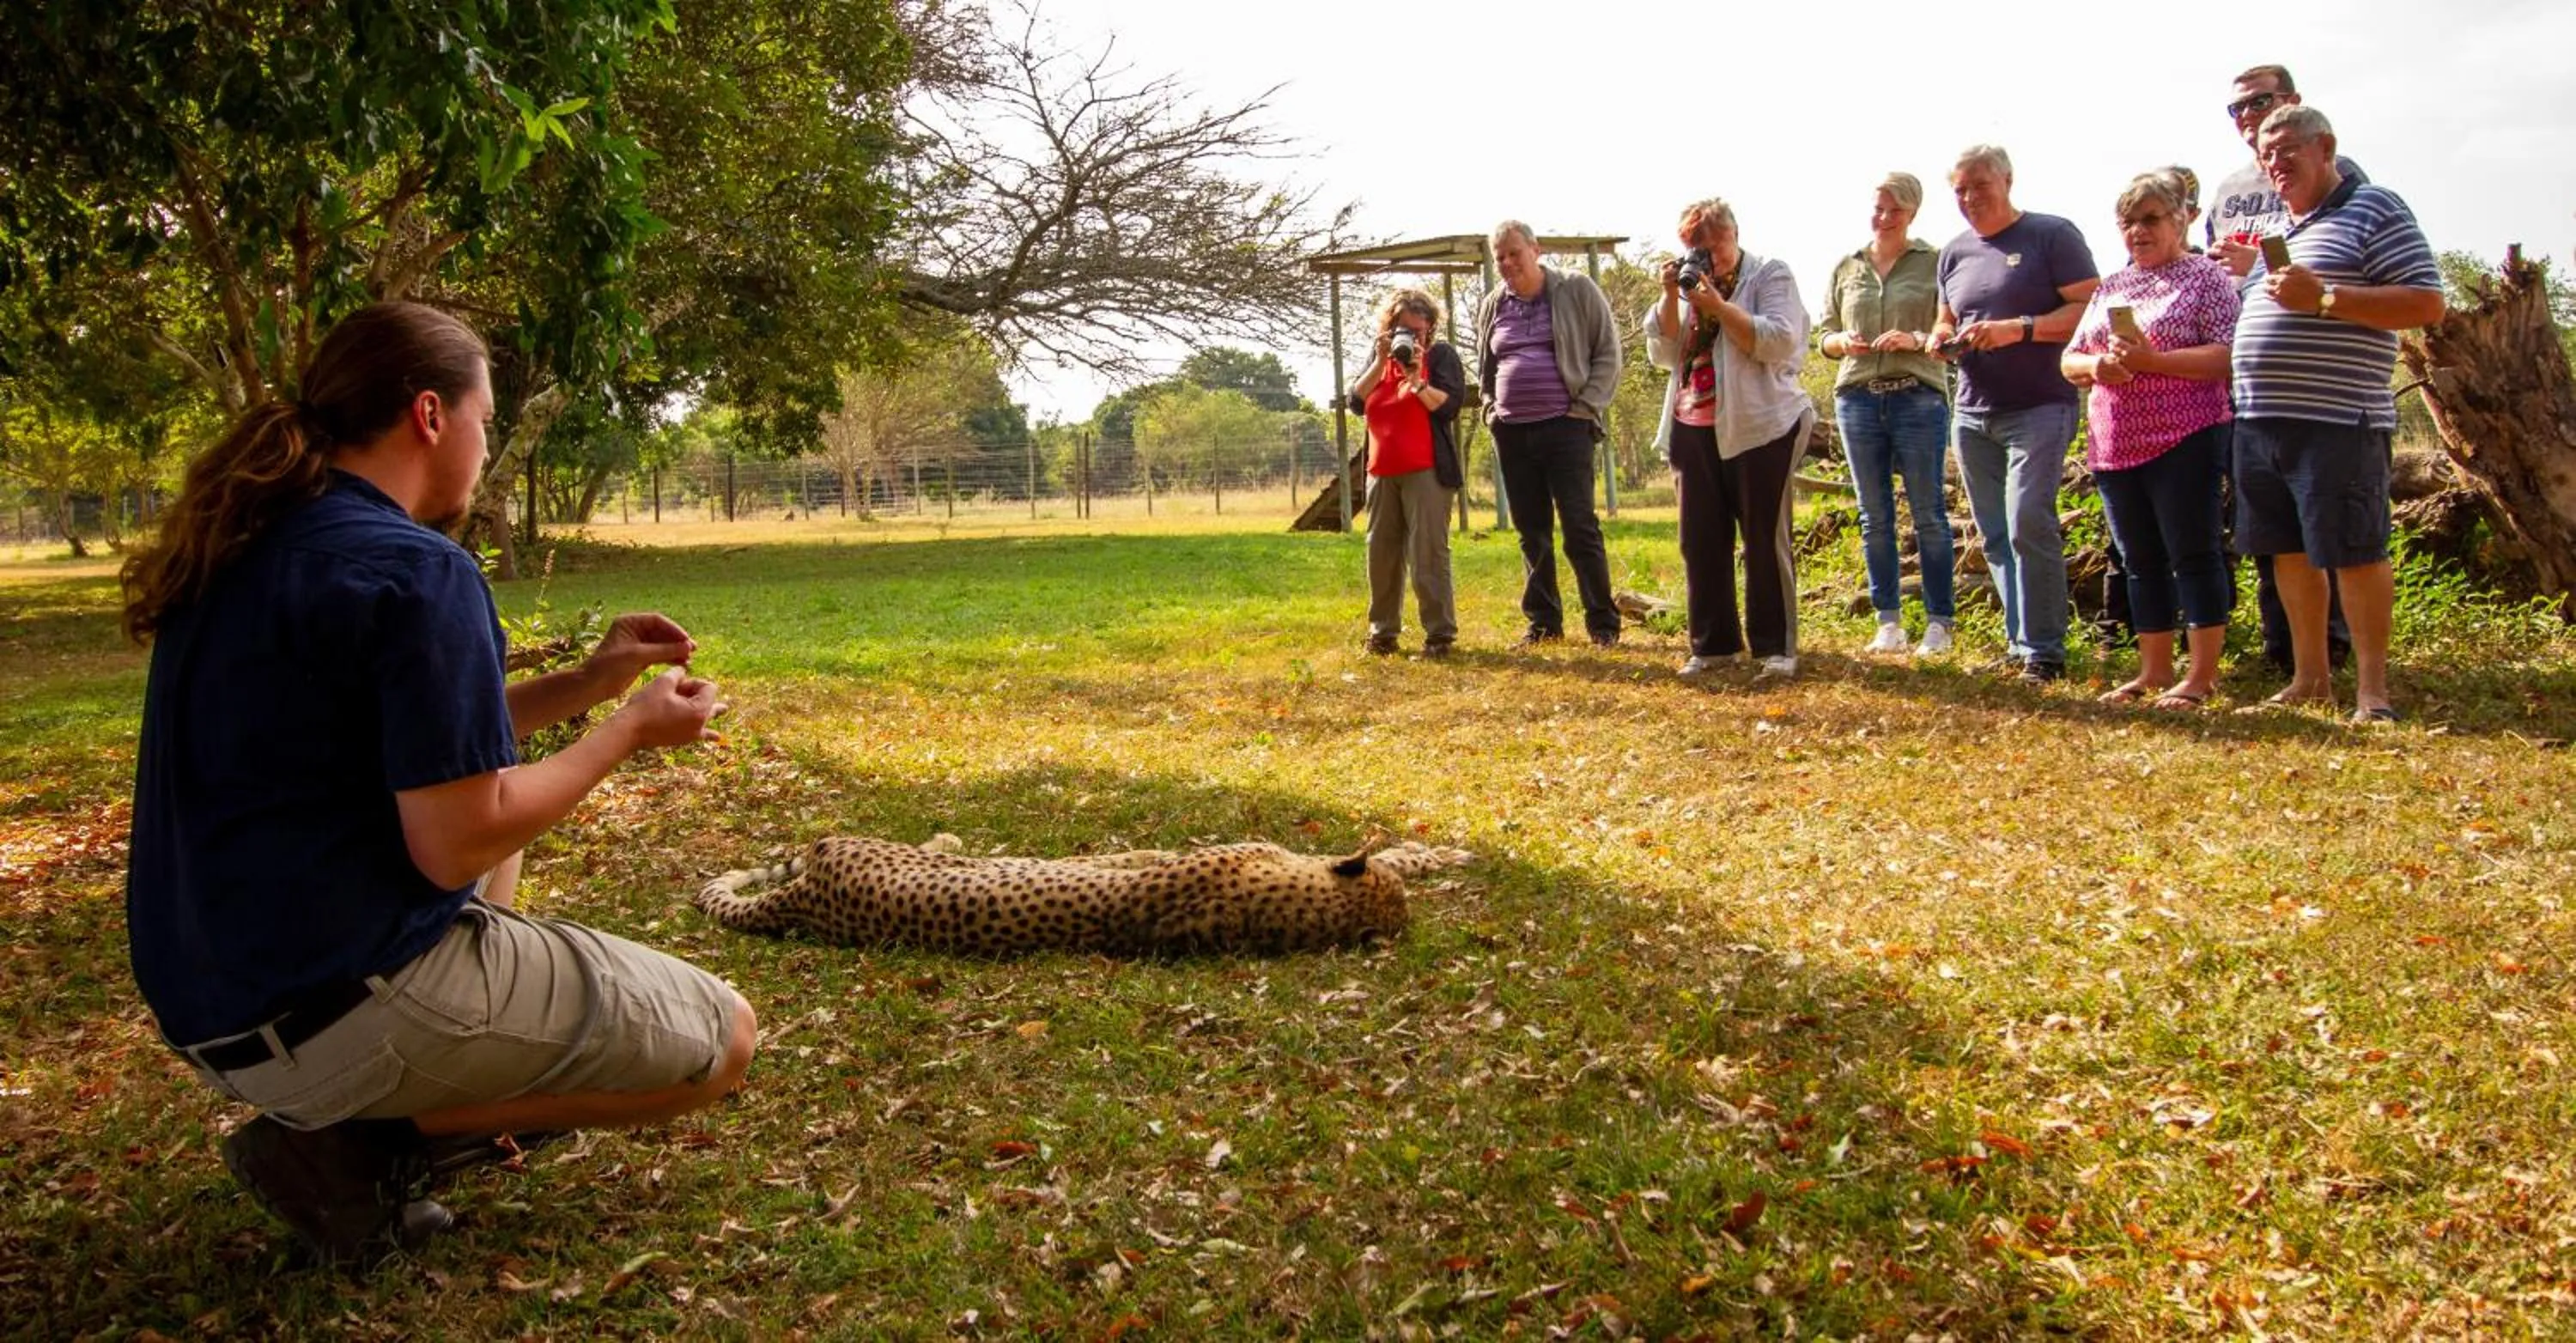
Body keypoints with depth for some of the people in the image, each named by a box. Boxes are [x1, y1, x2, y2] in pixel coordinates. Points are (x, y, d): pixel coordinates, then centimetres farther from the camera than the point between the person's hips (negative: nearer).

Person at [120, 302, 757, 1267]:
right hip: (346, 1004, -9)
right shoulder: (417, 573, -19)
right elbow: (455, 844, -20)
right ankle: (363, 1142, -3)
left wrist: (586, 682, 15)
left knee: (492, 789, 32)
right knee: (722, 1041, 1)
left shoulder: (241, 556, 9)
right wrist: (629, 730, -7)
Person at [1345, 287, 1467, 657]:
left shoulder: (1441, 354, 4)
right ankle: (1383, 630, 13)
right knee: (1382, 553, 5)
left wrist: (1416, 379, -16)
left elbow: (1449, 406, -7)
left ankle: (1440, 633, -9)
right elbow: (1357, 402, 3)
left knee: (1428, 551, -10)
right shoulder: (1379, 360, 17)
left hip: (1426, 470, -5)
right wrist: (1381, 362, -5)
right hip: (1382, 471, 5)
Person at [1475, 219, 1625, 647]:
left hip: (1564, 427, -4)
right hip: (1511, 433, 5)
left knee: (1581, 527, -6)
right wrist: (1492, 409, 10)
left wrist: (1586, 407, -8)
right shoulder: (1492, 307, 12)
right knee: (1531, 532, 8)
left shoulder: (1577, 291, -1)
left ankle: (1603, 624, 0)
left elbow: (1607, 351, -1)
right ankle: (1543, 622, 15)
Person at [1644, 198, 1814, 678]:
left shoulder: (1771, 275, -2)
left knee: (1766, 538, -1)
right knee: (1700, 541, 7)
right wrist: (1671, 297, -6)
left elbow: (1780, 341, -17)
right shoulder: (1688, 283, 14)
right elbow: (1661, 352, 6)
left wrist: (1718, 305, -19)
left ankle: (1777, 647, 5)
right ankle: (1711, 643, 16)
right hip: (1693, 429, 6)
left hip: (1759, 427, -5)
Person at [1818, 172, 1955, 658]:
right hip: (1858, 398, 4)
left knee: (1928, 513, -3)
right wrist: (1842, 342, -5)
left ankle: (1939, 622, 3)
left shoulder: (1934, 262, 3)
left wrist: (1916, 339, -18)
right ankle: (1888, 622, 12)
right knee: (1874, 516, 6)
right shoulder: (1846, 269, 14)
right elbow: (1824, 335, 16)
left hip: (1919, 397, -3)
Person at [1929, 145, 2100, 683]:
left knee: (2028, 523, -16)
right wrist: (1941, 338, 2)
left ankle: (2043, 649, -9)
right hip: (1973, 414, 7)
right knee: (1994, 536, 8)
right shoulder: (1955, 252, 15)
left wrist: (2020, 328, -21)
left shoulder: (2051, 235, -4)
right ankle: (2019, 640, 16)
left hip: (2039, 410, -6)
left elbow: (2091, 309, -9)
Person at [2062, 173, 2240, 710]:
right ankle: (2154, 671, 18)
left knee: (2193, 554, -4)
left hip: (2184, 440, -6)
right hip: (2116, 445, 7)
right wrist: (2095, 367, -6)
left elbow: (2228, 356, -12)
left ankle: (2203, 675, 1)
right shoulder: (2111, 287, 18)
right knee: (2142, 562, 10)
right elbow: (2069, 360, 17)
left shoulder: (2207, 277, -1)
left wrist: (2152, 360, -21)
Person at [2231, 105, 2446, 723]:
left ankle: (2372, 689, 4)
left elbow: (2427, 304, -11)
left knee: (2355, 552, -4)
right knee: (2288, 552, 11)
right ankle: (2309, 679, 21)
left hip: (2337, 420, -8)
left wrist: (2324, 298, -18)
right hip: (2260, 419, 8)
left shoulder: (2374, 208, -2)